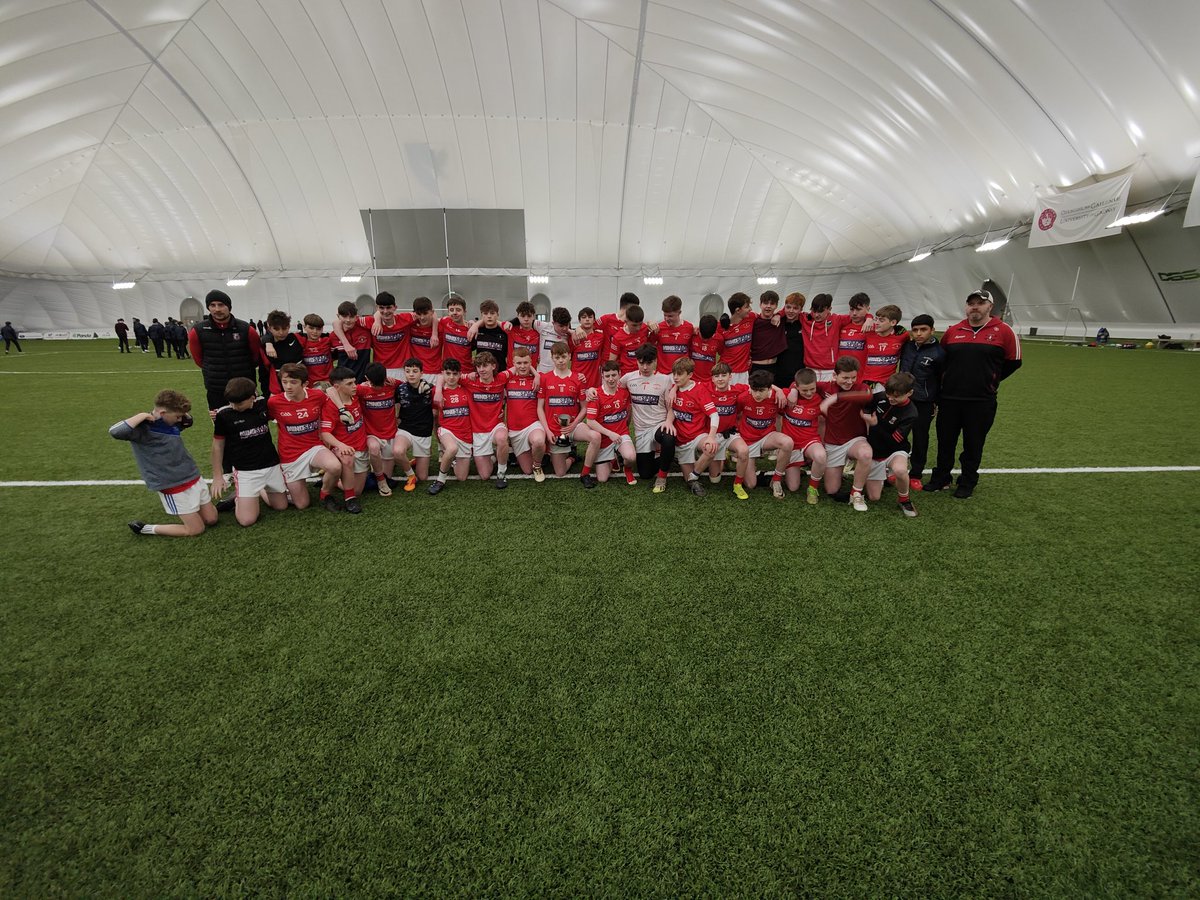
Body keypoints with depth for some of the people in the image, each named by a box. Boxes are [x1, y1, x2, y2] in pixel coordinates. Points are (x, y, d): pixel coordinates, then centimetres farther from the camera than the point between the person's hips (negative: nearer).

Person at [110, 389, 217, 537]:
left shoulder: (171, 422, 5)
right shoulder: (143, 428, -19)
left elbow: (188, 421, 28)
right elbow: (115, 432, -40)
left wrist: (182, 414, 5)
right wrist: (142, 416, -27)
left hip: (194, 478, 8)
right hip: (174, 486, -8)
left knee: (211, 519, 13)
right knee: (196, 529, 2)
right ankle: (142, 528, 16)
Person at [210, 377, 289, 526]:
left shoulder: (263, 404, -5)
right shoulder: (223, 414, -12)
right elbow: (218, 446, 0)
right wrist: (217, 476, 2)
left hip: (272, 465, 3)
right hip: (245, 470, -3)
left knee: (282, 506, 9)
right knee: (246, 520, -9)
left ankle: (261, 490, 36)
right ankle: (237, 497, 23)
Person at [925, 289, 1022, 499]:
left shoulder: (1003, 332, -3)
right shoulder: (953, 331, 5)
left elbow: (1013, 362, 4)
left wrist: (989, 380, 8)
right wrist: (951, 379, 12)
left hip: (981, 402, -2)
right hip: (949, 399, 3)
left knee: (973, 445, 9)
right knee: (945, 442, 11)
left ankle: (967, 482, 23)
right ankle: (940, 478, 25)